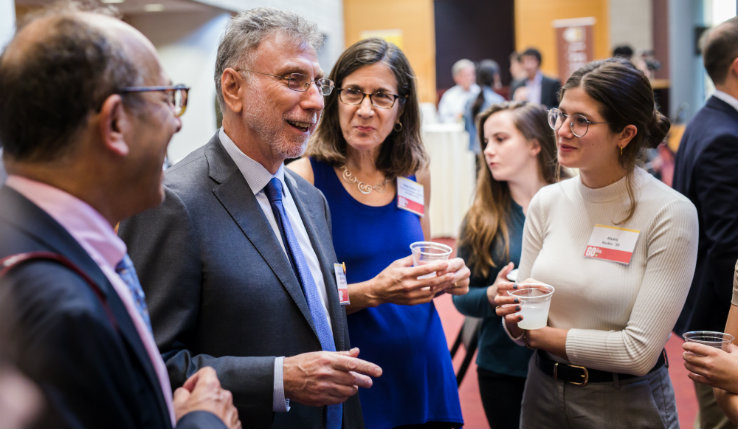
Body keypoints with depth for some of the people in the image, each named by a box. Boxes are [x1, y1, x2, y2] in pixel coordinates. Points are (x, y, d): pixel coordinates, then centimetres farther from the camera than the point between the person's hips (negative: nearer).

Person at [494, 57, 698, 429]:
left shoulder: (671, 214, -17)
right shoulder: (547, 202, -3)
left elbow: (638, 351, -21)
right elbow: (523, 327, 3)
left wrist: (540, 335, -13)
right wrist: (515, 317, -19)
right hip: (543, 394, 4)